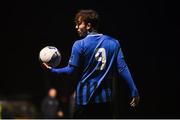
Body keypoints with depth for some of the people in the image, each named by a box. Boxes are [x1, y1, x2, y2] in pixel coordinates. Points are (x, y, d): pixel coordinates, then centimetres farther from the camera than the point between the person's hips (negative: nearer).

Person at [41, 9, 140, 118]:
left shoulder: (79, 45, -6)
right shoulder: (114, 43, 4)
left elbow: (71, 70, -5)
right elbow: (122, 68, -2)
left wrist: (53, 70, 10)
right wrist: (134, 92, -2)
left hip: (85, 98, -3)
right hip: (107, 99, 3)